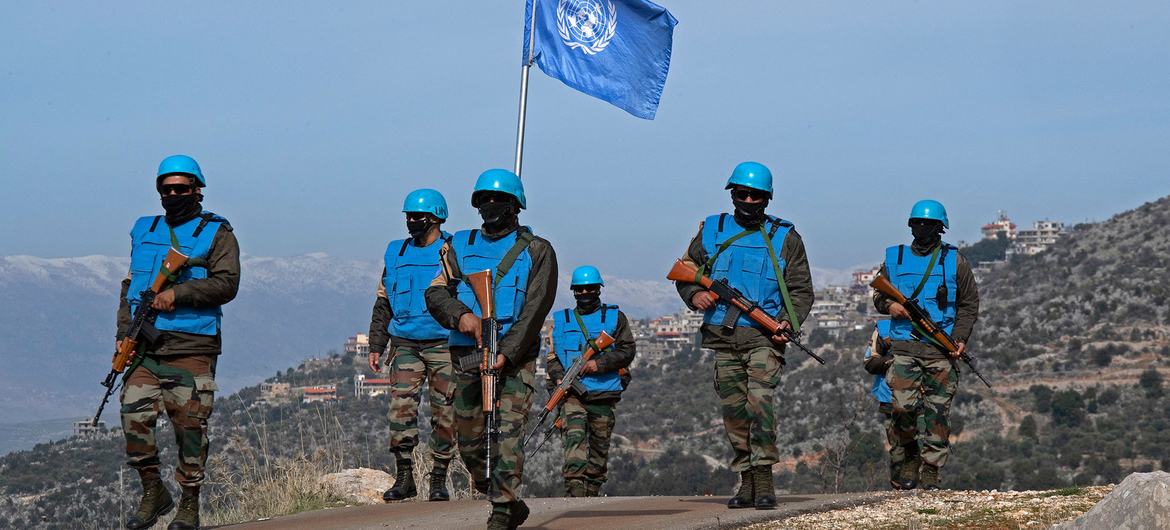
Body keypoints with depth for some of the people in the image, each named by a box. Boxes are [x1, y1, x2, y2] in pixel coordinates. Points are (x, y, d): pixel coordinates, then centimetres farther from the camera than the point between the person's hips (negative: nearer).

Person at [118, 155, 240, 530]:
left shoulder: (216, 234, 4)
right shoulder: (144, 231, 19)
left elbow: (227, 284, -8)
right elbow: (131, 284, 21)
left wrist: (178, 292, -17)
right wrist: (124, 333, 10)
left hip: (192, 348, -4)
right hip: (145, 348, 4)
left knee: (189, 425, -4)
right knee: (135, 417, -7)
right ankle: (153, 492, 9)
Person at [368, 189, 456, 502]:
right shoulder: (396, 254, 14)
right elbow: (383, 303, 20)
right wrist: (376, 346, 14)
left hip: (444, 346, -3)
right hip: (405, 344, 3)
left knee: (444, 413, 0)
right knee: (401, 407, -9)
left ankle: (439, 479, 8)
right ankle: (404, 477, -3)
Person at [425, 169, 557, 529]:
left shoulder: (536, 252, 4)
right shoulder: (460, 246, 15)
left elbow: (534, 310, -6)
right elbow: (435, 292, 5)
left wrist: (506, 354, -17)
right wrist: (461, 314, -17)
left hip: (515, 356, -4)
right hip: (466, 355, 4)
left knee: (507, 433, -16)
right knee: (470, 442, 6)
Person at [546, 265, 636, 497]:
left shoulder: (615, 317, 11)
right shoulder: (561, 320, 16)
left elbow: (628, 350, 2)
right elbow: (552, 356, 12)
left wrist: (600, 363, -12)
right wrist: (559, 377, -8)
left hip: (603, 395, 1)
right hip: (572, 393, -1)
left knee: (599, 449, 5)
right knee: (575, 438, -21)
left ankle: (591, 495, 16)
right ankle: (575, 492, -31)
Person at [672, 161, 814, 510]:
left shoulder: (784, 237, 6)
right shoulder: (712, 230, 12)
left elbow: (801, 289, 6)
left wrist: (788, 322, -12)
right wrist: (694, 294, -4)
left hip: (764, 336, -3)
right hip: (722, 337, 3)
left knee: (759, 401, -19)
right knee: (733, 412, 6)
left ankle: (764, 480, -18)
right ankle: (746, 482, 14)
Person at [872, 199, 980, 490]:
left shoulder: (954, 261, 8)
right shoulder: (894, 259, 12)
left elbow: (969, 303, 10)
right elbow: (878, 294, 21)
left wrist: (960, 338, -4)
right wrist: (889, 305, -3)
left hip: (941, 349, -1)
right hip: (903, 345, 1)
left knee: (936, 410, -2)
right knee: (904, 404, -13)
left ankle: (930, 470, 4)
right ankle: (910, 454, 11)